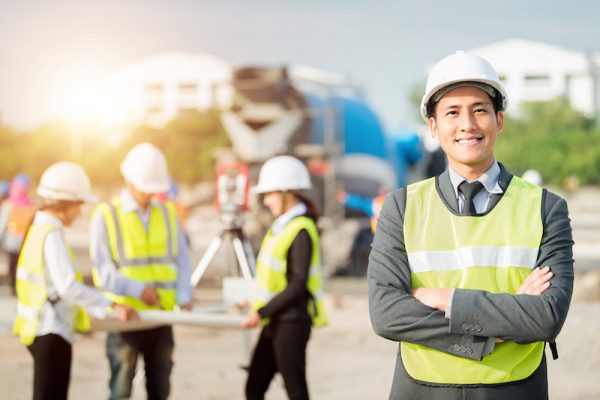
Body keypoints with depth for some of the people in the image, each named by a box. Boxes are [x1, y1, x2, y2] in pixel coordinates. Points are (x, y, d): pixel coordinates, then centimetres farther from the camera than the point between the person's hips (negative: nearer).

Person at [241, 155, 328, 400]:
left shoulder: (302, 230, -15)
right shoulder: (281, 226, 12)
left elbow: (298, 285, -20)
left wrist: (262, 312, -20)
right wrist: (257, 303, 13)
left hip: (291, 322, -9)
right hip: (275, 321, 9)